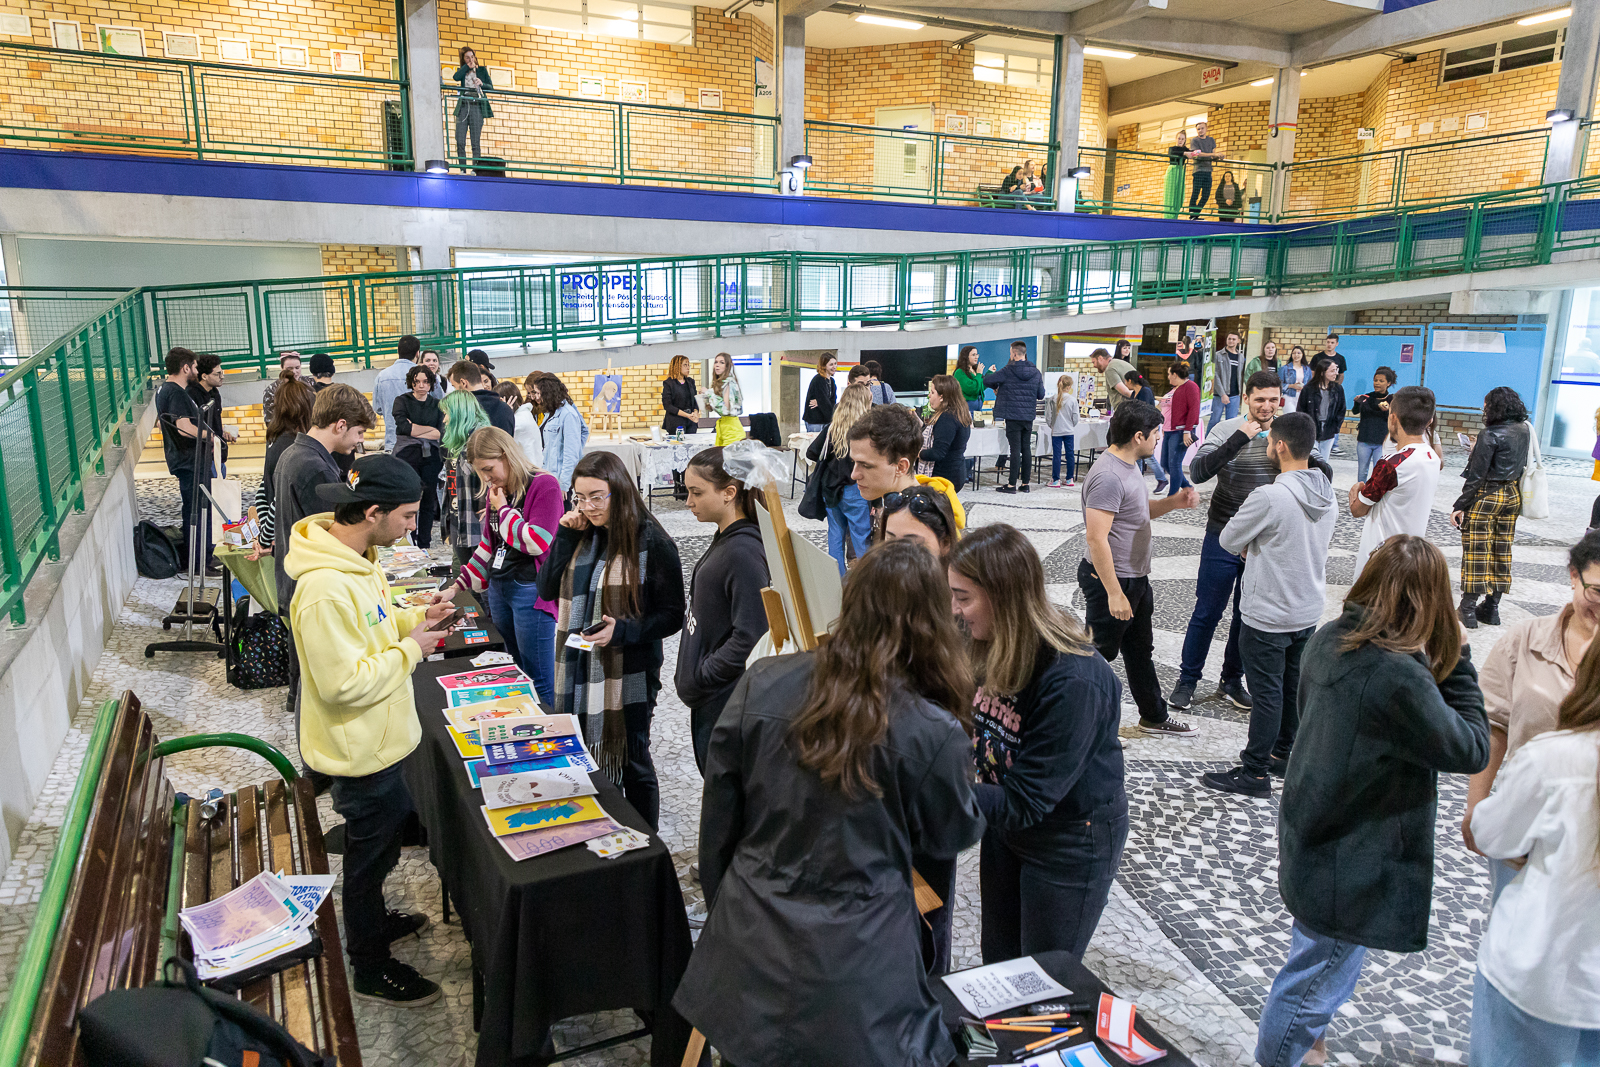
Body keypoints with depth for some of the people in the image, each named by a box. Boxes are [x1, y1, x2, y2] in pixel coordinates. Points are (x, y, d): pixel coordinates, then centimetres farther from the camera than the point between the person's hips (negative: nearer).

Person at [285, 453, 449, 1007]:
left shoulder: (355, 556, -2)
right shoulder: (325, 590, -33)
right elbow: (344, 682, -31)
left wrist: (414, 617, -2)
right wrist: (410, 650, -22)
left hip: (379, 738, 9)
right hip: (360, 749, -9)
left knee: (382, 838, 28)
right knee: (371, 851, 10)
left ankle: (372, 919, 51)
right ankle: (370, 967, 31)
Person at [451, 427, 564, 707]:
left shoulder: (544, 485, -12)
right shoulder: (496, 491, 12)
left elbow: (537, 543, -21)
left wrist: (503, 509, -12)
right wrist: (461, 583, 16)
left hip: (530, 591, -8)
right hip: (498, 587, 8)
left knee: (541, 681, -3)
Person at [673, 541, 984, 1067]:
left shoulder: (760, 685, -11)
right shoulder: (934, 734, -20)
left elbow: (718, 817, 0)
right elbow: (953, 836, 0)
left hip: (747, 952, 3)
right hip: (854, 973, -3)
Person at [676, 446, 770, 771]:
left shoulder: (744, 553, -23)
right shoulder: (723, 540, 7)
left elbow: (750, 638, -27)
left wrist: (698, 678, -19)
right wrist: (689, 676, 13)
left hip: (726, 701, -9)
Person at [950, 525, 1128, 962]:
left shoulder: (1074, 683, -34)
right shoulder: (989, 647, -12)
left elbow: (1024, 802, -32)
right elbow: (969, 728, -1)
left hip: (1070, 843, -6)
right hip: (1005, 827, 7)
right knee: (998, 963, 24)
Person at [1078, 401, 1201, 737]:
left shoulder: (1128, 464, 7)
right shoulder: (1108, 476, -26)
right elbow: (1096, 538, -29)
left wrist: (1174, 501, 2)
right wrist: (1114, 593, -27)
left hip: (1136, 577, 10)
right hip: (1111, 581, -10)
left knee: (1141, 651, 22)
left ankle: (1154, 717, 37)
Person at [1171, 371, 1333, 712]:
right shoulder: (1227, 431, -10)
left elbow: (1325, 475, -5)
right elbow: (1198, 472, -23)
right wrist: (1239, 439, -31)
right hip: (1224, 538, -3)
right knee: (1207, 613, 4)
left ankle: (1232, 680, 30)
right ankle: (1187, 679, 20)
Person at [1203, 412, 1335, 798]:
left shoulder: (1268, 497, -26)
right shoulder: (1328, 495, 0)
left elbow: (1228, 541, -14)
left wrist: (1249, 544, 5)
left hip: (1268, 618, -8)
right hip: (1309, 611, 8)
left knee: (1266, 693, 3)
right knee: (1294, 687, 19)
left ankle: (1255, 773, 14)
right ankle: (1281, 754, 35)